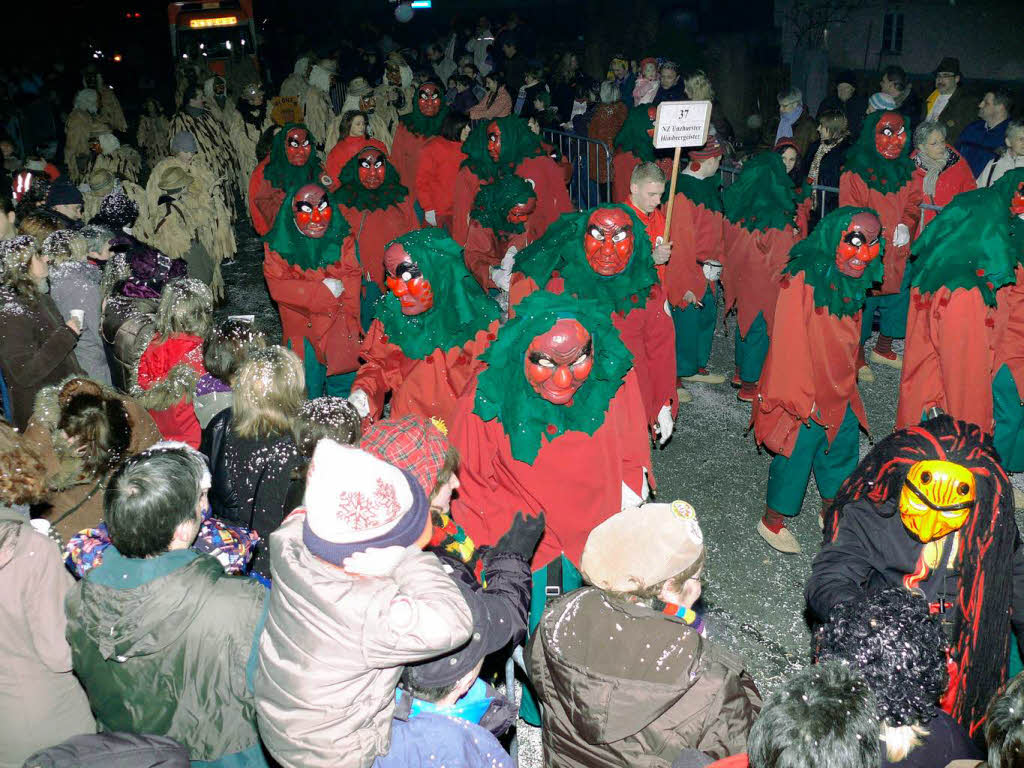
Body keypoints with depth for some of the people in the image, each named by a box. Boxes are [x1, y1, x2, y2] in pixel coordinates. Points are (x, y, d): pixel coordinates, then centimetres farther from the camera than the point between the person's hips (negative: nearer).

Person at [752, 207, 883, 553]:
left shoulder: (853, 282, 3)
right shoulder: (803, 278, -23)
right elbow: (791, 342, -23)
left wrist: (847, 380, 14)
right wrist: (801, 397, -20)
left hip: (841, 391, 8)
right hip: (805, 395, -8)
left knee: (843, 451, 20)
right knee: (796, 457, 6)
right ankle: (771, 521, 27)